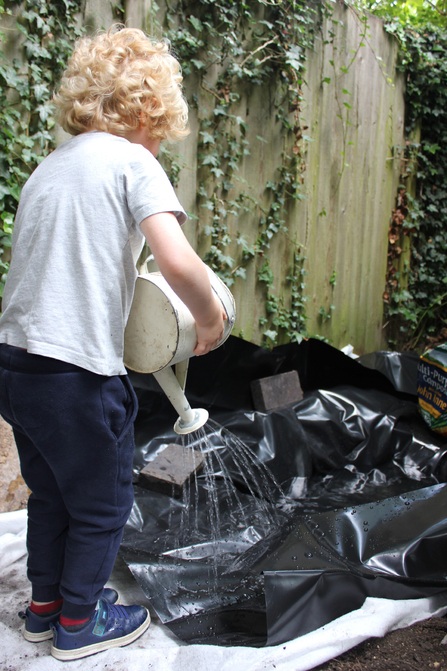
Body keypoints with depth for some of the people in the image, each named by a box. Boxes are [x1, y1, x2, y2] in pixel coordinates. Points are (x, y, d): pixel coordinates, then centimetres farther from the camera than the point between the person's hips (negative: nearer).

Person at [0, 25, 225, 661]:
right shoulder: (132, 160, -8)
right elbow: (178, 262, -21)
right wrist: (211, 320, -5)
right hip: (77, 371, -7)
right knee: (104, 502, 15)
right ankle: (79, 623, 33)